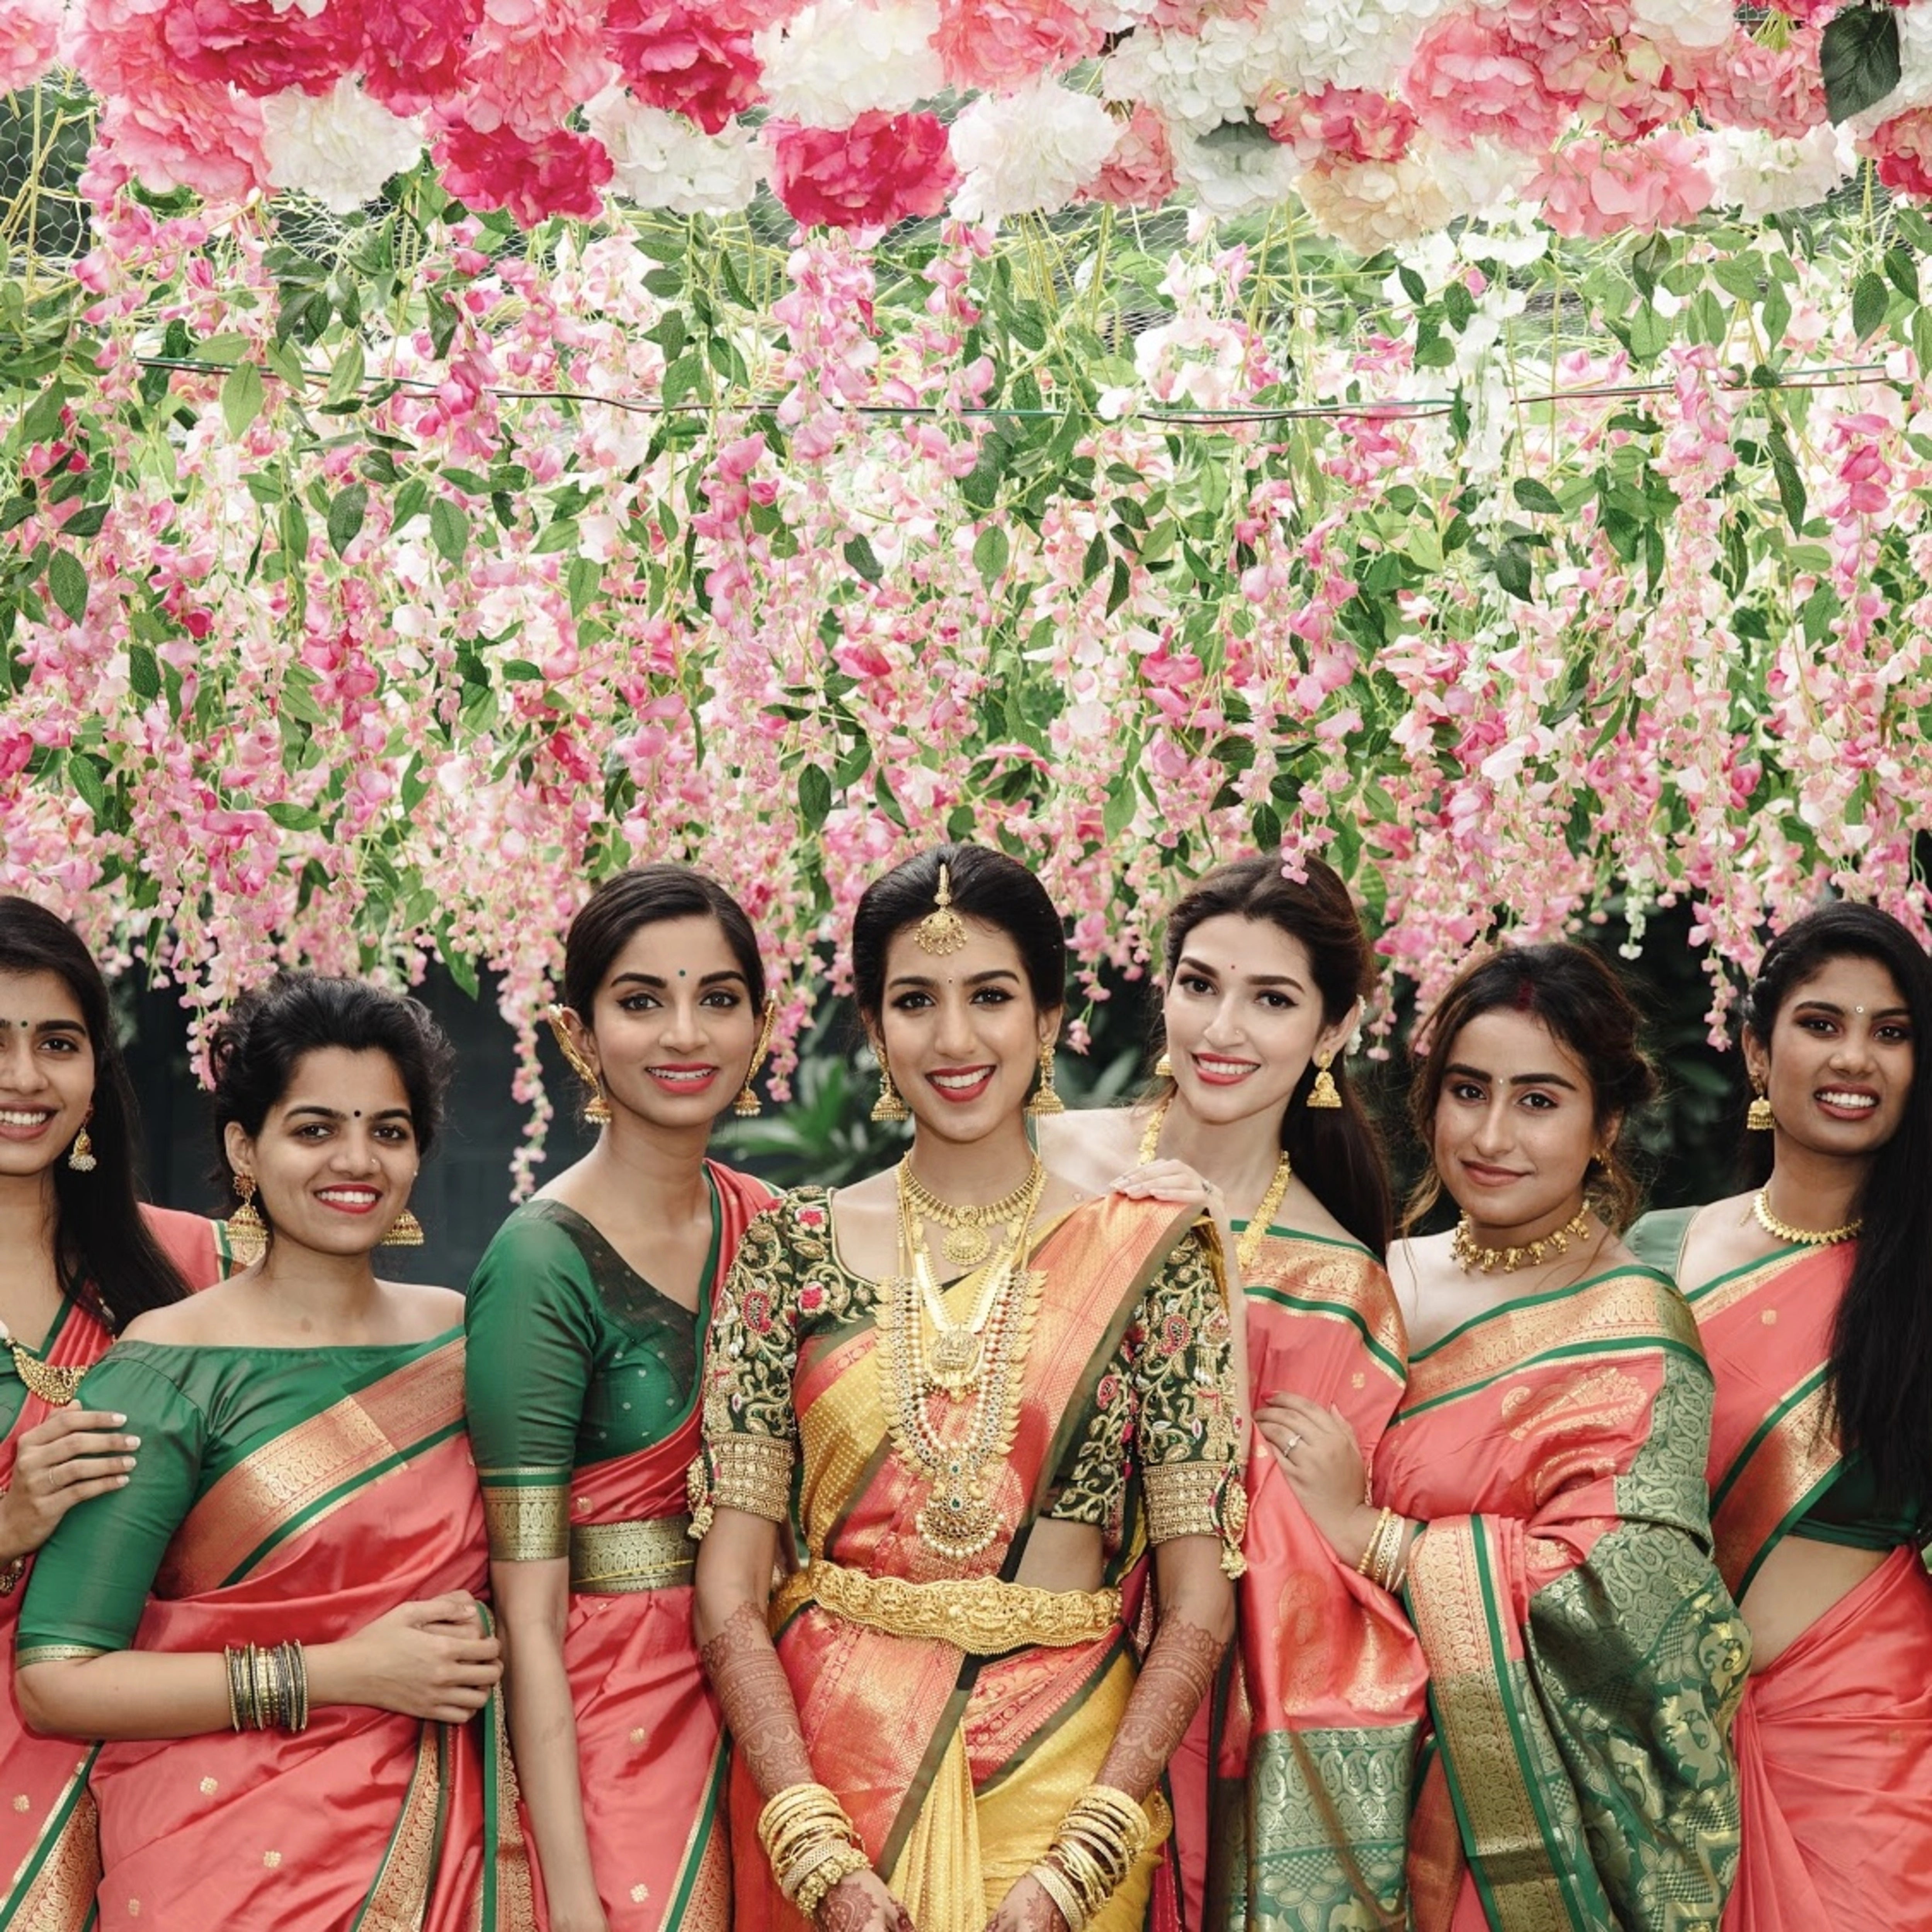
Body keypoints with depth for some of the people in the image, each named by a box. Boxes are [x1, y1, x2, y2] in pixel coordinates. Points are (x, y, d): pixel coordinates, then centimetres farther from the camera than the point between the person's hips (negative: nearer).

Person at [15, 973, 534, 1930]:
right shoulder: (166, 1372, -9)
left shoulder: (462, 1339, 4)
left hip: (450, 1847, 4)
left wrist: (486, 1638, -2)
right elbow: (56, 1680, -15)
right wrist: (333, 1676, -18)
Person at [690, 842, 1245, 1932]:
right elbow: (729, 1595, -3)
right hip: (822, 1757, 1)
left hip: (1062, 1774, -1)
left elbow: (1200, 1607, -5)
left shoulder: (1147, 1255, -3)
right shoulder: (800, 1250, -1)